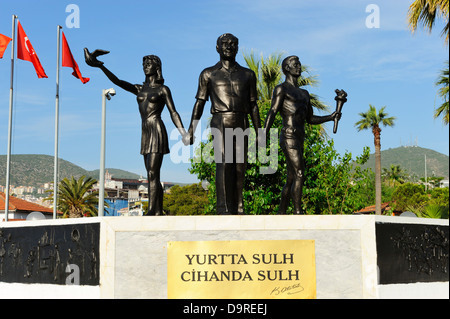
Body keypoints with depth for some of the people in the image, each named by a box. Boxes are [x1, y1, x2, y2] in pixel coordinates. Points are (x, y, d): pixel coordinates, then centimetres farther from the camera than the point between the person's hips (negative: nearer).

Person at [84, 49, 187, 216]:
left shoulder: (163, 89, 1)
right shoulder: (140, 89, 16)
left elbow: (173, 113, -2)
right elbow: (118, 82, 8)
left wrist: (184, 134, -12)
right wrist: (101, 66, -2)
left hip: (157, 132, -7)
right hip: (146, 135, 7)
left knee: (153, 174, -14)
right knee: (153, 176, 5)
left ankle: (151, 212, -18)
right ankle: (158, 213, 7)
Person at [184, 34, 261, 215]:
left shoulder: (248, 75, 16)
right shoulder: (208, 74, 11)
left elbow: (253, 106, 16)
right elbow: (199, 104, 8)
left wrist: (259, 133, 10)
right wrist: (191, 130, 0)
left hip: (241, 124, 3)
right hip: (220, 123, -3)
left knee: (240, 166, -2)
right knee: (223, 163, -18)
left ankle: (237, 208, 5)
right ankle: (224, 209, -22)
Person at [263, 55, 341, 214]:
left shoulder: (304, 93, 26)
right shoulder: (281, 89, 2)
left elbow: (310, 119, 27)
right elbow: (273, 112, -11)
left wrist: (330, 117, 13)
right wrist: (264, 133, -24)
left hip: (299, 141, 8)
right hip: (288, 137, -8)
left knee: (291, 180, 6)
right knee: (299, 174, -17)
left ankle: (280, 215, 10)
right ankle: (298, 212, -16)